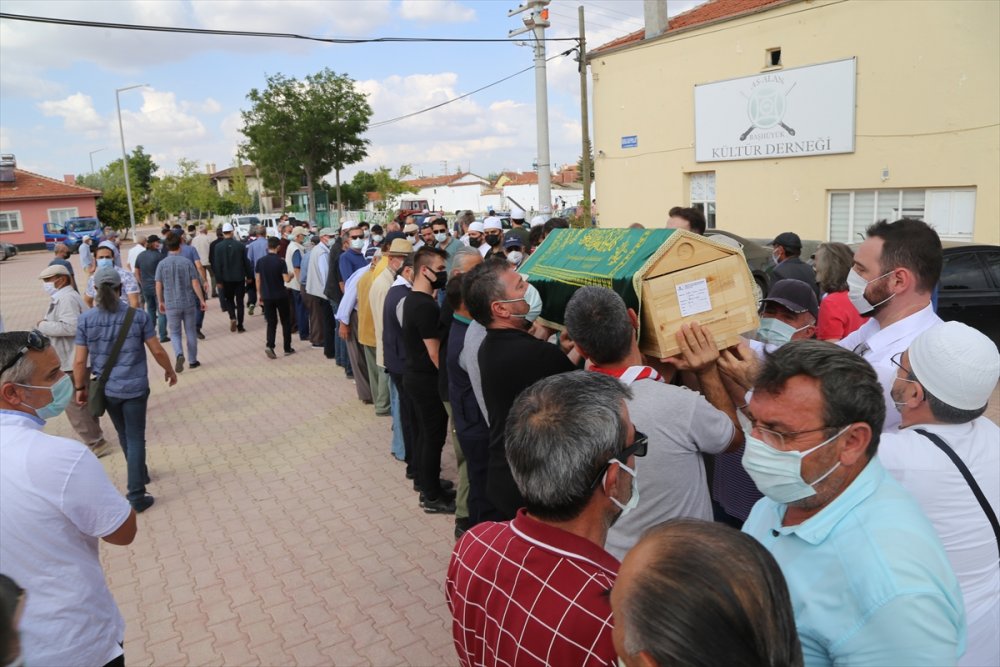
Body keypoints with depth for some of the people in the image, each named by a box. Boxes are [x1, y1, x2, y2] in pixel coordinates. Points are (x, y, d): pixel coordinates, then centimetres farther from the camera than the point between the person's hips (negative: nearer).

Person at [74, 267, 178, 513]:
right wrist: (169, 370, 11)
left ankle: (140, 474, 45)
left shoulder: (86, 319, -7)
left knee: (124, 435, 23)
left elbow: (79, 361, -6)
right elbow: (157, 350, -6)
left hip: (107, 389, 2)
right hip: (135, 388, -2)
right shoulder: (138, 315, -10)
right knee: (136, 438, 6)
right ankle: (136, 495, 5)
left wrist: (80, 388, 8)